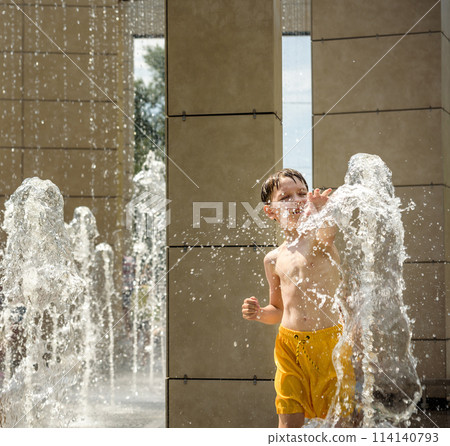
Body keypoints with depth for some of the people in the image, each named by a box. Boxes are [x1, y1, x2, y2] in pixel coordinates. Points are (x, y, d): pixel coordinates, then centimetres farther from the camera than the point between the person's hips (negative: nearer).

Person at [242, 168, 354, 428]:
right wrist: (260, 313, 1)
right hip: (290, 346, 4)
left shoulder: (318, 239, -2)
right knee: (289, 422, 1)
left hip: (329, 340, -4)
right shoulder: (274, 260, 11)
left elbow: (326, 236, -30)